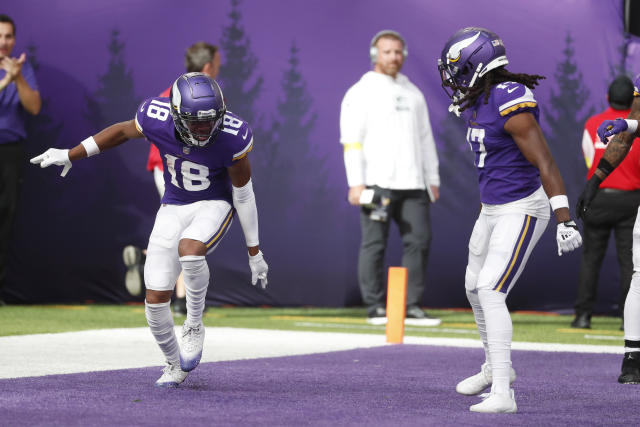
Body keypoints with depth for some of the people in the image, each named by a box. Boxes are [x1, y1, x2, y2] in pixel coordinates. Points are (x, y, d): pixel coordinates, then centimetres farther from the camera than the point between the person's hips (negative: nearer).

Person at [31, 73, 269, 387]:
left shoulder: (232, 137, -27)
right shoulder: (157, 118, -22)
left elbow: (244, 195, -14)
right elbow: (122, 131, 1)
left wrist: (254, 252, -7)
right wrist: (70, 155, 7)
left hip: (214, 205, -3)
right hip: (174, 207, 3)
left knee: (189, 250, -36)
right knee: (156, 300, -2)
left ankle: (194, 325, -10)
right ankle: (175, 365, 24)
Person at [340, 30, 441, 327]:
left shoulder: (413, 93, 19)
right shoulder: (361, 93, 1)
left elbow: (425, 138, 21)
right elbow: (351, 140, -7)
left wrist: (433, 180, 15)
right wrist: (356, 182, -16)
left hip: (412, 184, 5)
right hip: (376, 183, -5)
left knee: (419, 240, -1)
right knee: (374, 243, -4)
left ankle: (412, 307, 3)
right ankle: (375, 308, 1)